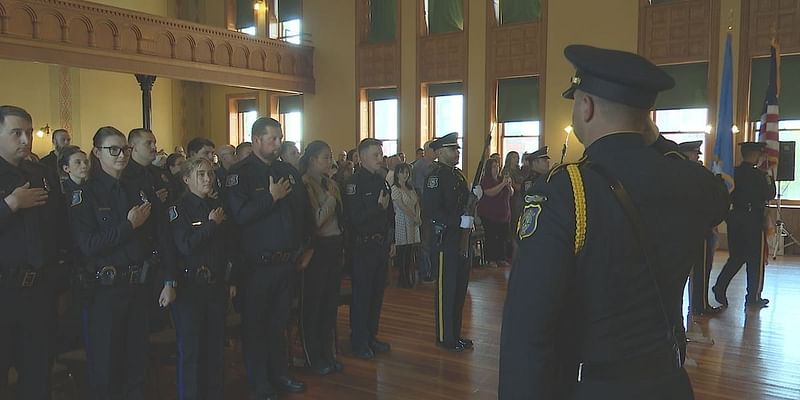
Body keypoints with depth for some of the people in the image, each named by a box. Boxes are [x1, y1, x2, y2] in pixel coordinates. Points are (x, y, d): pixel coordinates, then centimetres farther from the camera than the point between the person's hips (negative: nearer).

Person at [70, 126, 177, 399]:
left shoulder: (142, 190, 6)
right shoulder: (85, 195, -5)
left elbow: (162, 237, 2)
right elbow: (87, 245, -16)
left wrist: (170, 281, -3)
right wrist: (129, 225, -15)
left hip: (139, 286, 3)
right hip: (104, 289, -3)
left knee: (137, 359, 13)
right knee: (104, 364, 7)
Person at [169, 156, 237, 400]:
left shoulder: (217, 207, 10)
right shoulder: (179, 208, -7)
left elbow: (231, 246, 12)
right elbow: (185, 245, -21)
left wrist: (232, 280, 9)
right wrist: (211, 224, -14)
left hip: (217, 286, 5)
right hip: (190, 286, -5)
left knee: (216, 345, 13)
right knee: (190, 347, 4)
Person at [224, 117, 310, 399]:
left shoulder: (289, 172, 10)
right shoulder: (240, 174, -9)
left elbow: (303, 210, 17)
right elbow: (239, 215, -22)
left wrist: (305, 246, 12)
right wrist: (271, 197, -21)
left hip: (287, 262, 6)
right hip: (257, 264, -6)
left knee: (279, 322, 18)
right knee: (255, 325, 7)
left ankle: (279, 375, 33)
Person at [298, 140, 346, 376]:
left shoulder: (331, 184, 11)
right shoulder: (305, 184, -11)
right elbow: (315, 220, -16)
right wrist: (330, 198, -12)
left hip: (334, 248, 7)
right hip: (317, 248, -7)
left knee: (331, 302, 13)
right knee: (313, 303, 5)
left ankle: (327, 353, 26)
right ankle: (313, 358, 18)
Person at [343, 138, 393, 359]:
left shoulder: (381, 181, 12)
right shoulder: (354, 183, -12)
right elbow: (353, 218, -21)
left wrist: (389, 240, 15)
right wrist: (378, 208, -23)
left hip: (381, 245, 8)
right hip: (363, 247, -7)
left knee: (377, 293, 13)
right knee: (361, 294, 0)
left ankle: (371, 337, 25)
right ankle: (359, 342, 11)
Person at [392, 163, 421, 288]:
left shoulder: (411, 188, 16)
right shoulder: (395, 188, -6)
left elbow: (417, 203, 10)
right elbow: (402, 207, -12)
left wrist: (418, 217, -7)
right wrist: (414, 217, -9)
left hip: (413, 224, 6)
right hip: (401, 223, -6)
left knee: (412, 254, 6)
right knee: (402, 253, -2)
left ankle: (412, 279, 14)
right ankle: (404, 281, 7)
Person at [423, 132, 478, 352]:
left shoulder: (458, 174, 13)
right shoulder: (437, 175, -15)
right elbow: (430, 210, -23)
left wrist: (474, 196, 1)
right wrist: (459, 221, -25)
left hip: (460, 238, 9)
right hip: (445, 239, -9)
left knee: (460, 287, 16)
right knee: (446, 289, 1)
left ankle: (455, 334, 28)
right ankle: (445, 338, 13)